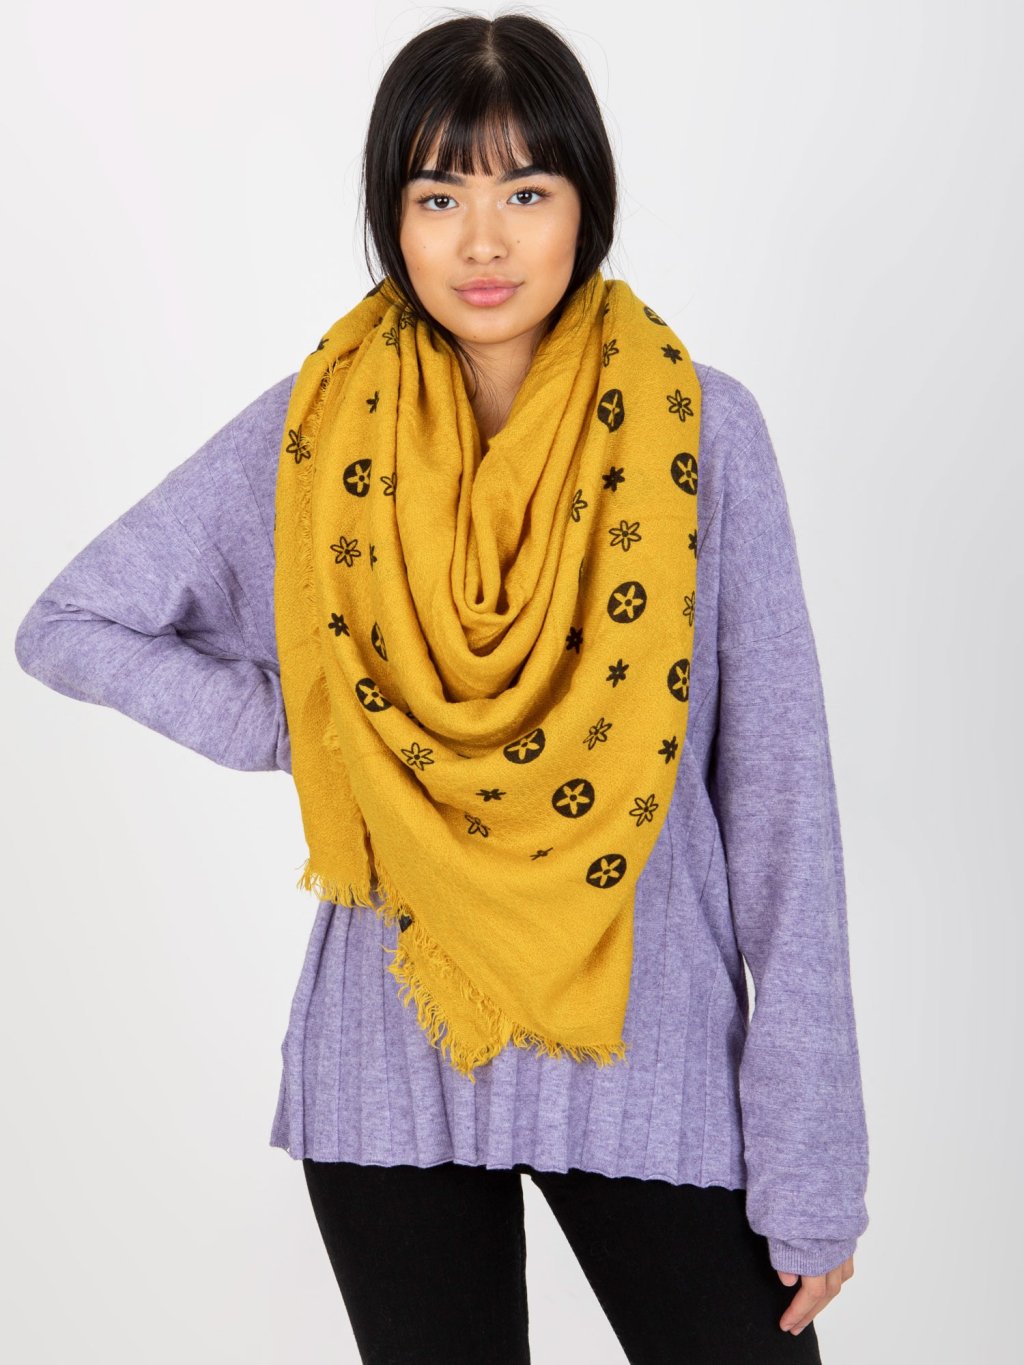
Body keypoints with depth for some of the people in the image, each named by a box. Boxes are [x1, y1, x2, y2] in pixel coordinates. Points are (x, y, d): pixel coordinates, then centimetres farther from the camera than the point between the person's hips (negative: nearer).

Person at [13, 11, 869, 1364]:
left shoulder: (695, 428, -5)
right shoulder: (317, 430, -2)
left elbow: (776, 789, -5)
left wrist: (813, 1155, -7)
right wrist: (293, 727, -7)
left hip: (651, 1057, 0)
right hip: (392, 1062, 1)